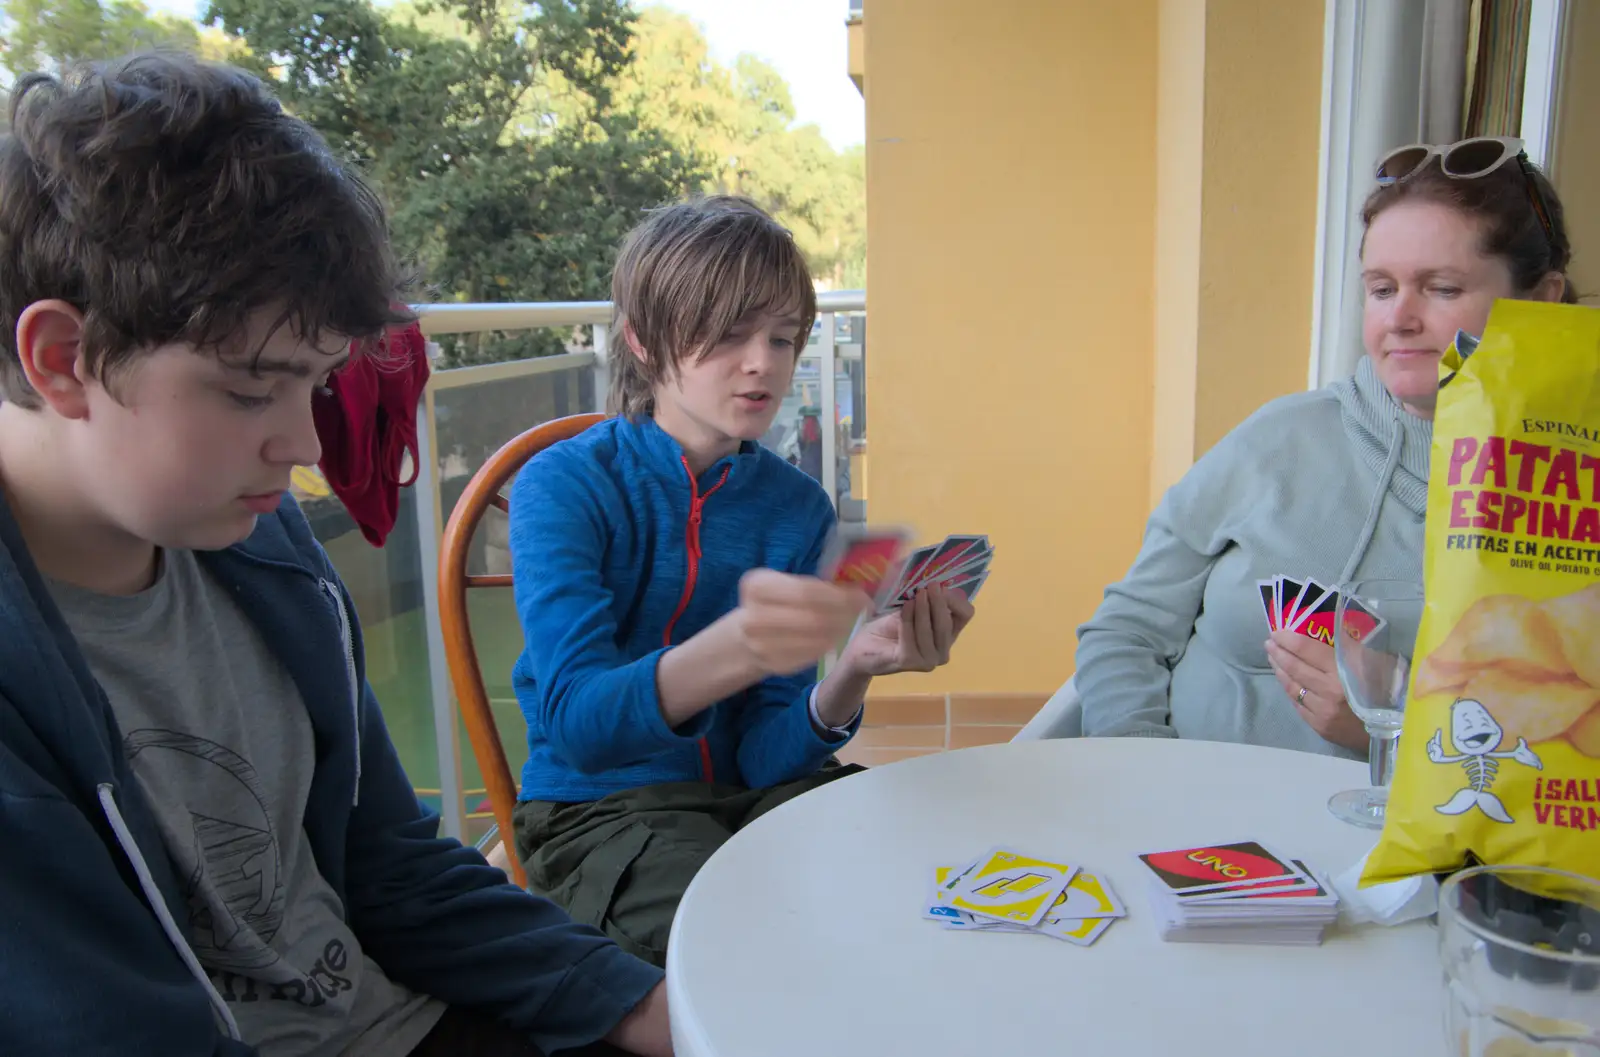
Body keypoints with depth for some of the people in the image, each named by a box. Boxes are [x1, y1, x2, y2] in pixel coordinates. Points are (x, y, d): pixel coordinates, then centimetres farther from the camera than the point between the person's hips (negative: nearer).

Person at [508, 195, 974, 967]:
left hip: (746, 790, 4)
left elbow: (767, 758, -7)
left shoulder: (797, 506, -1)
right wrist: (735, 649, -44)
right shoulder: (563, 486, -12)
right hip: (600, 807, -4)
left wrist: (852, 673, -28)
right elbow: (578, 723, -26)